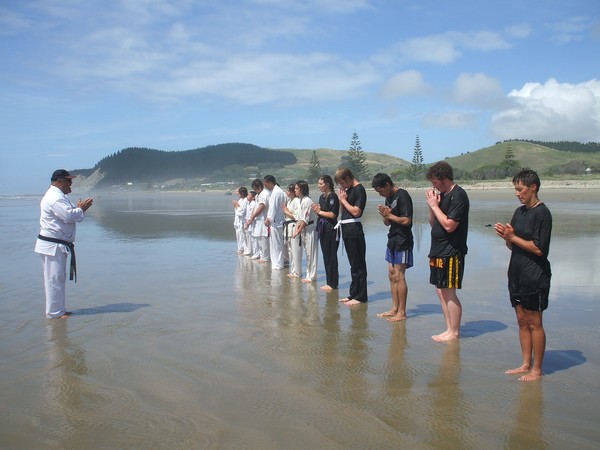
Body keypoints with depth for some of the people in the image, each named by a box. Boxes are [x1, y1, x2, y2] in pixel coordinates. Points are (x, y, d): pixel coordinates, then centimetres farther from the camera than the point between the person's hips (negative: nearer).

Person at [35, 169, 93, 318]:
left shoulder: (58, 196, 19)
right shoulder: (56, 198, -18)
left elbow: (68, 214, 21)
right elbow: (68, 216, -27)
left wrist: (80, 207, 5)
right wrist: (81, 209, -10)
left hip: (58, 245, 11)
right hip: (53, 246, -11)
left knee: (59, 278, 16)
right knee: (54, 279, -4)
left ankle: (60, 309, 24)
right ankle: (54, 312, 3)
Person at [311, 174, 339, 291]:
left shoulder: (333, 196, -13)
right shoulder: (322, 197, 14)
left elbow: (332, 214, -18)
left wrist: (319, 211, -7)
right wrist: (317, 210, -3)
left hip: (331, 229, -9)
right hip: (323, 228, 9)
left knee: (331, 256, -5)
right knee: (326, 256, 13)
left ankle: (333, 283, 2)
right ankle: (329, 282, 20)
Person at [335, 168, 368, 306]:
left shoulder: (359, 189, -12)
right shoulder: (348, 189, 14)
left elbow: (356, 211, -20)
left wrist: (344, 199, -10)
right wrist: (341, 198, 0)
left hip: (354, 229, -9)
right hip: (346, 229, 9)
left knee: (358, 265, -3)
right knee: (353, 264, 14)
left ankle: (361, 297, 2)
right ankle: (353, 294, 21)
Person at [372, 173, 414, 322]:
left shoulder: (402, 196, -14)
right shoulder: (388, 198, 13)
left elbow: (406, 220, -20)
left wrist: (389, 215, -11)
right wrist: (385, 215, -5)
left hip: (403, 242, -9)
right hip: (392, 241, 9)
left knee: (399, 276, -6)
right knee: (392, 275, 11)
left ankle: (402, 312, 1)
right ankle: (394, 309, 19)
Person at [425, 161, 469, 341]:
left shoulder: (458, 196, -14)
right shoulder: (442, 194, 12)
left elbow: (449, 225, -22)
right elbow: (433, 223, 16)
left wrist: (435, 205, -14)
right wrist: (431, 205, 0)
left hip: (451, 252, -9)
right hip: (438, 250, 10)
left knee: (449, 293, -4)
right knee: (440, 290, 12)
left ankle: (454, 332, 6)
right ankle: (449, 329, 21)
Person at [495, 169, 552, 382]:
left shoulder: (542, 213, -12)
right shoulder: (519, 212, 12)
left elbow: (539, 249, -18)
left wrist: (513, 237, -13)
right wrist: (506, 237, -6)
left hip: (535, 277, -8)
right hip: (517, 274, 8)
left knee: (534, 323, 0)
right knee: (522, 321, 13)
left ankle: (537, 369, 10)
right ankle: (526, 364, 23)